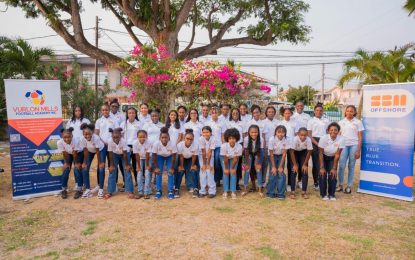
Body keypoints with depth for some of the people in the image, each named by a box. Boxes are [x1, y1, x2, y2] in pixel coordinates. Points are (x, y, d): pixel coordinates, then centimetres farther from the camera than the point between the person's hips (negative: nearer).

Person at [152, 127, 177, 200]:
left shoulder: (172, 145, -36)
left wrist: (171, 168, -15)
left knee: (170, 173, -9)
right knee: (158, 173, -6)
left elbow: (174, 157, -21)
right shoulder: (156, 144, -34)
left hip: (169, 157, -1)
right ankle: (158, 191, 6)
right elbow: (154, 157, -20)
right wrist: (156, 167, -14)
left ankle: (170, 191, 2)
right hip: (160, 157, 1)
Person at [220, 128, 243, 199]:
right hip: (224, 157, 0)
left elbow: (236, 159, -22)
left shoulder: (239, 147, -35)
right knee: (226, 173, -5)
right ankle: (225, 191, 6)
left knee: (233, 172, -6)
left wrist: (232, 168, -12)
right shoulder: (224, 146, -38)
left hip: (233, 158, 1)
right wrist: (226, 168, -13)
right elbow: (225, 158, -24)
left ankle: (233, 191, 4)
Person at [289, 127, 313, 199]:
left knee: (305, 171, -7)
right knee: (294, 171, -10)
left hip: (303, 153, 2)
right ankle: (292, 191, -2)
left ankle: (304, 191, 3)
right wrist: (295, 164, -20)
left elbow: (309, 152, -16)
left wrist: (305, 164, -11)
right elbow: (292, 152, -24)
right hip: (295, 153, -2)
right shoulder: (295, 139, -34)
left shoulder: (308, 140, -30)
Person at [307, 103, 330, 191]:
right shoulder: (311, 121, 3)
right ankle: (316, 183, 7)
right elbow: (309, 135, -2)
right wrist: (317, 144, -13)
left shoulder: (326, 121, 12)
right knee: (316, 163, 0)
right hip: (315, 142, -2)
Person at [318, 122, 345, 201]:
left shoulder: (341, 139, -25)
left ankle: (332, 194, 7)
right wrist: (322, 167, -20)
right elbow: (321, 154, -19)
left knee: (333, 174, -10)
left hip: (333, 158, 1)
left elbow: (337, 155, -18)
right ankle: (323, 194, 6)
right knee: (323, 174, -10)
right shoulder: (324, 138, -28)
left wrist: (334, 168, -17)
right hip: (324, 157, -1)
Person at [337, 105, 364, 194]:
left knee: (351, 166, 4)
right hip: (343, 145, 1)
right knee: (341, 166, -5)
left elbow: (360, 137, 3)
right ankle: (340, 185, 8)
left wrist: (358, 151, -3)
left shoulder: (358, 122, 3)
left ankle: (349, 186, 12)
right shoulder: (341, 122, 8)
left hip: (354, 145, -1)